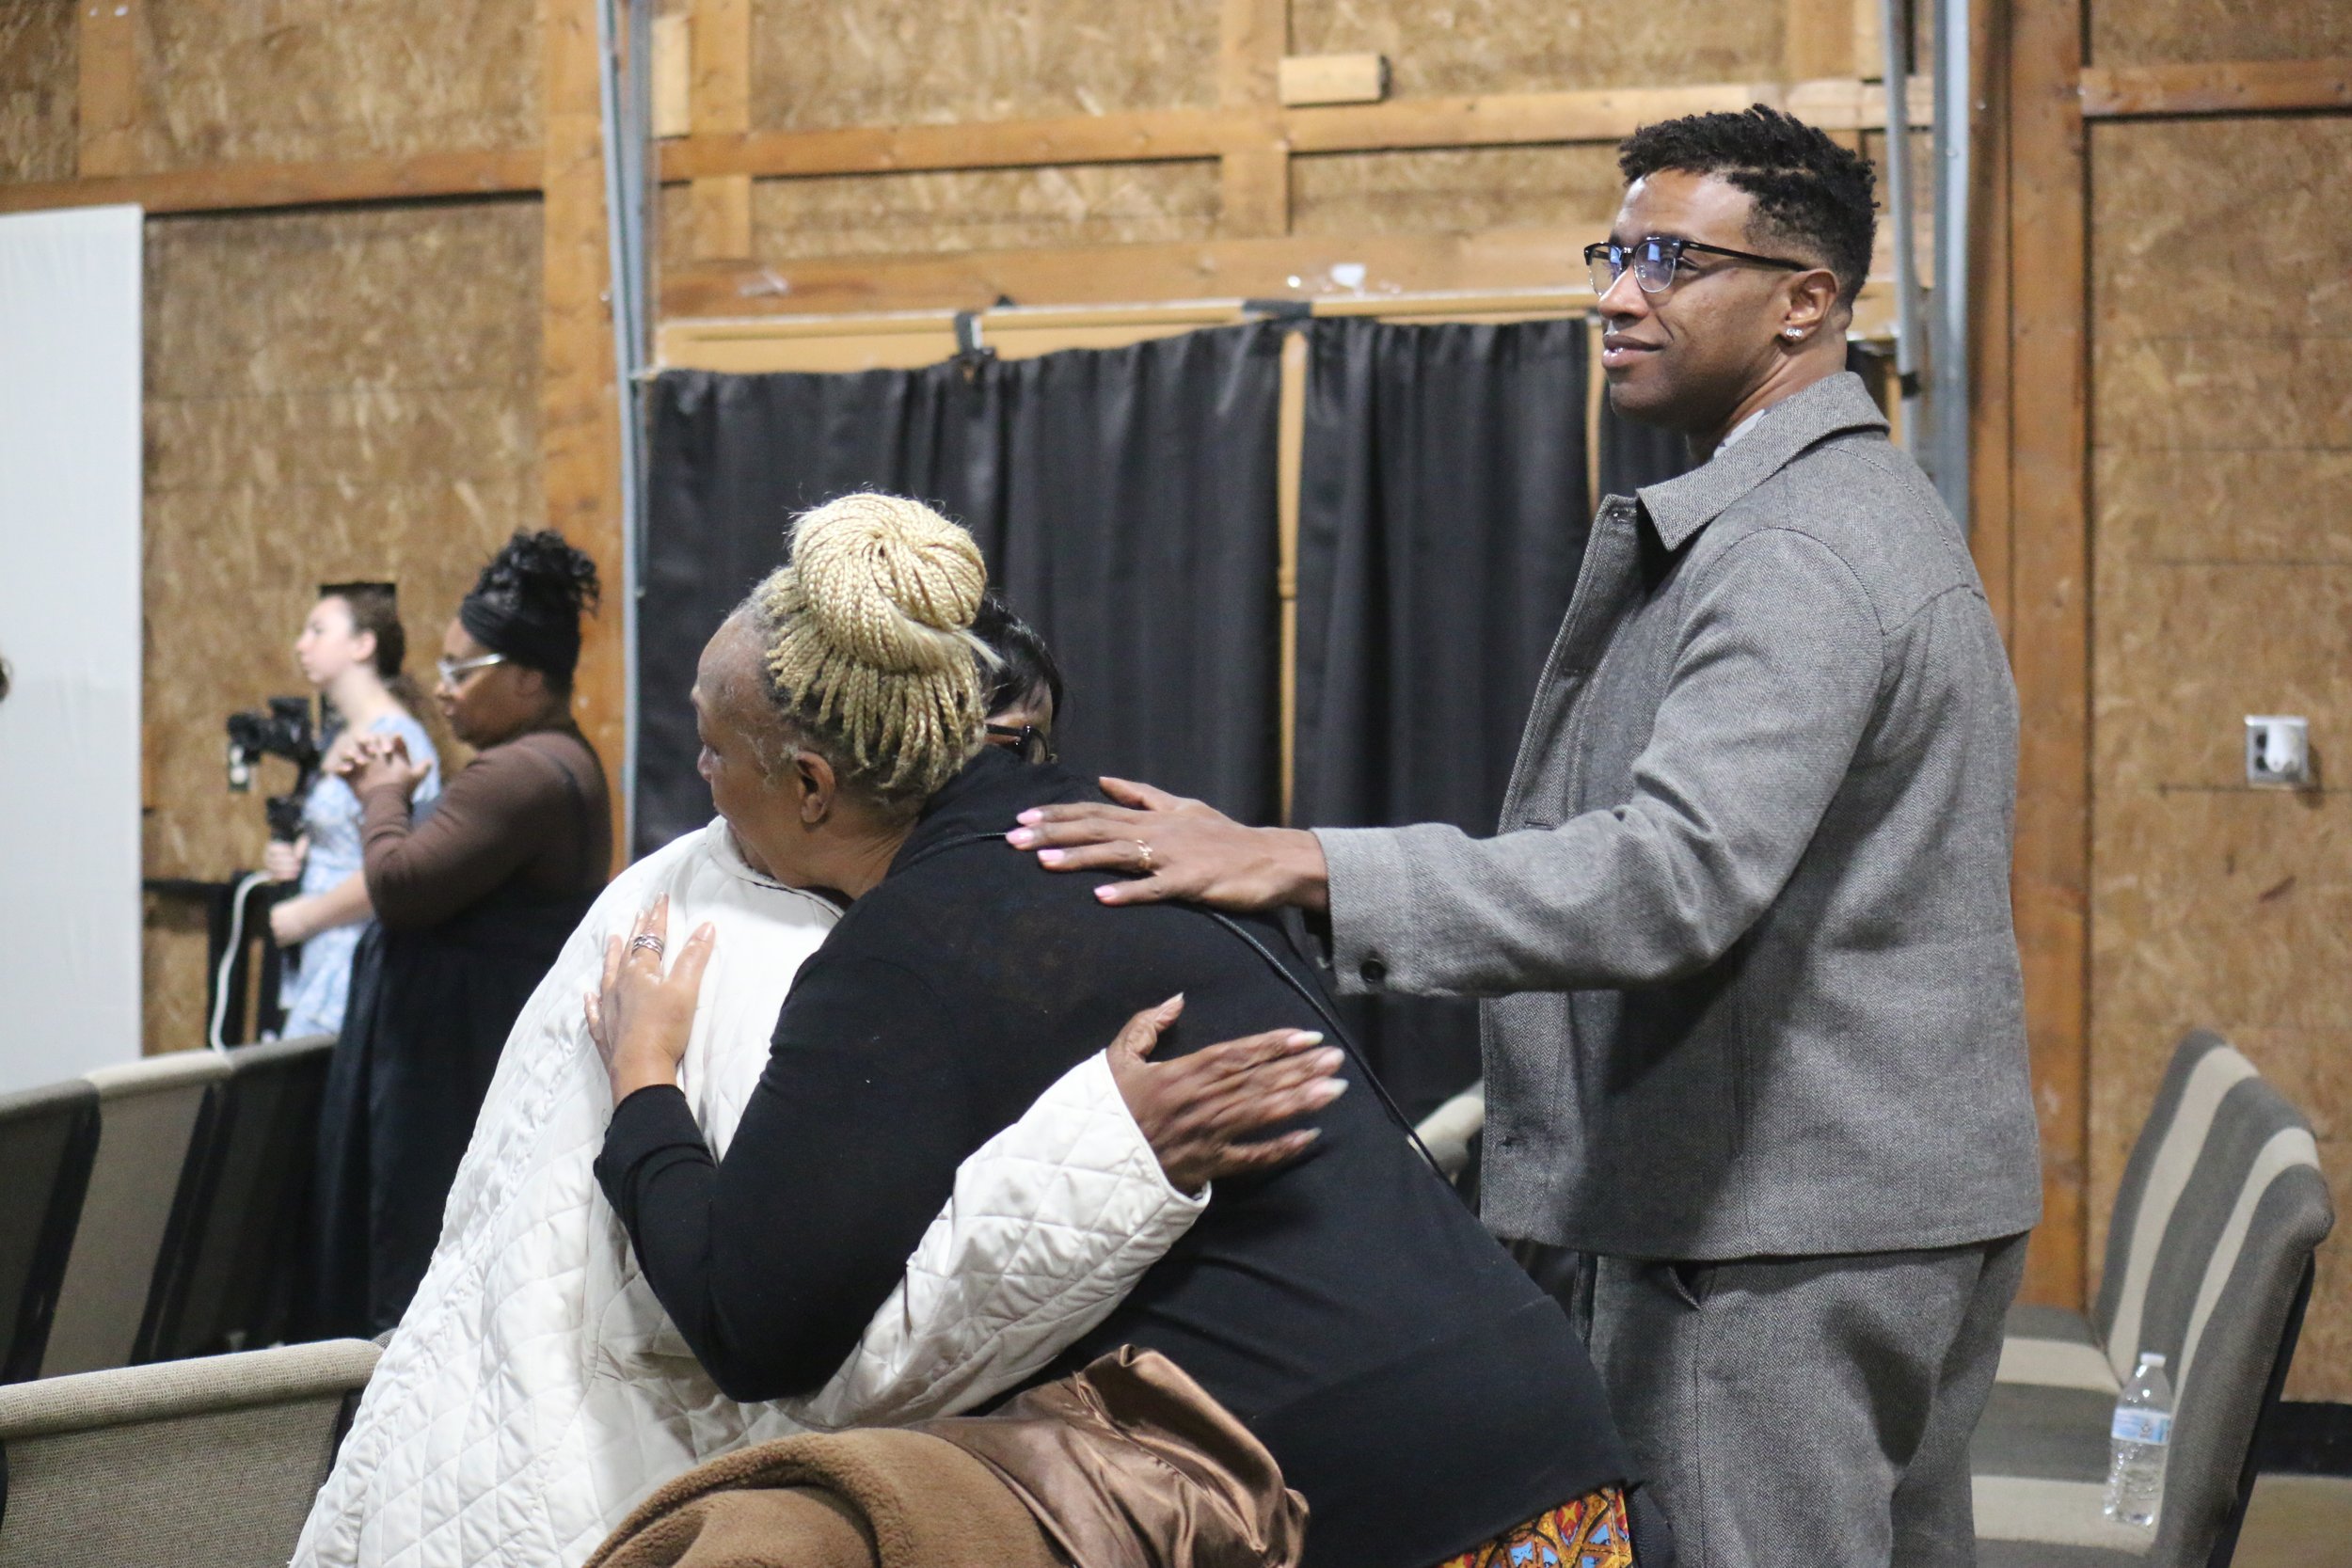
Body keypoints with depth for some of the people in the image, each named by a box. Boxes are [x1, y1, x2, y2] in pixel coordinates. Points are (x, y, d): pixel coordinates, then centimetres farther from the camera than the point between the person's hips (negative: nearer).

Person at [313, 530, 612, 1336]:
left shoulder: (521, 775, -19)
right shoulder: (563, 760, 16)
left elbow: (400, 886, -21)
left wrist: (384, 798, -4)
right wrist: (395, 797, 8)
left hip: (459, 1071, -11)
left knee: (420, 1281, -8)